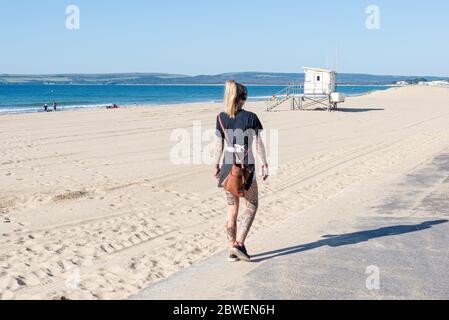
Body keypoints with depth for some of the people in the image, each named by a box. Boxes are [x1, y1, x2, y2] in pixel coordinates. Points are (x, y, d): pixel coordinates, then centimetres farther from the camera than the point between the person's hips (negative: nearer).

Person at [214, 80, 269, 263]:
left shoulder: (221, 118, 0)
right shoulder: (250, 117, -9)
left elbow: (219, 144, 4)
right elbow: (258, 143, -6)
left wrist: (217, 165, 14)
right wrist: (264, 164, 2)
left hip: (228, 167, 4)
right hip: (246, 167, -4)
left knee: (233, 209, 13)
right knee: (252, 206, 12)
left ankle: (233, 250, 17)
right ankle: (239, 243, -2)